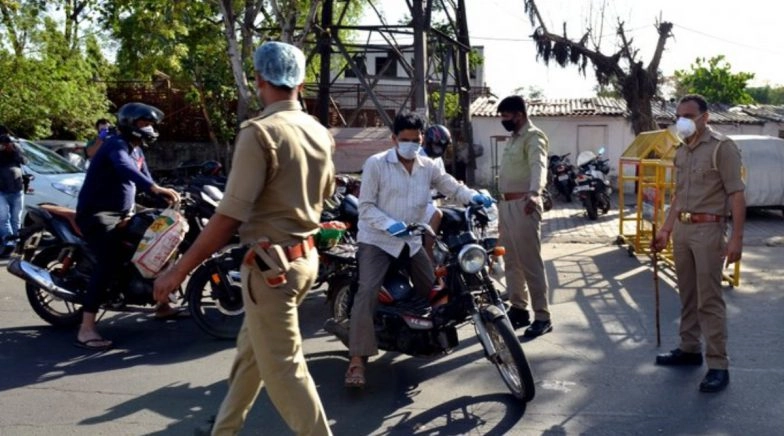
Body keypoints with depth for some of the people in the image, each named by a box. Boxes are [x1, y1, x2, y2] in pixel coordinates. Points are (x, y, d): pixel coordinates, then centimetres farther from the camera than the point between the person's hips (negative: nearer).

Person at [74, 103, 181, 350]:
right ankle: (86, 329, -32)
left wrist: (167, 198, 3)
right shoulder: (117, 145, -16)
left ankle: (161, 304, 26)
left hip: (122, 213, 10)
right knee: (109, 261, -28)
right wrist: (157, 189, -53)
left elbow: (144, 179, 19)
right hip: (96, 212, -10)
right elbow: (125, 170, -37)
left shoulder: (137, 151, 15)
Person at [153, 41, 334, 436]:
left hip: (271, 264, -9)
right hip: (306, 256, 9)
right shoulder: (320, 133, 4)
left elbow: (229, 218, -22)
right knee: (250, 350, 22)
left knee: (283, 367, 3)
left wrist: (179, 270, -14)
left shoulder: (260, 132, -19)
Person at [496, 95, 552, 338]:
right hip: (506, 205, 10)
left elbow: (538, 166, -31)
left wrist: (534, 193, -49)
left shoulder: (533, 137, -12)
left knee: (531, 264, -8)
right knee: (511, 263, 14)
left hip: (524, 205, -9)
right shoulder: (514, 138, 18)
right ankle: (518, 310, 23)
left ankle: (542, 317, -2)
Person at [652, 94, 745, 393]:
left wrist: (737, 238, -18)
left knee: (709, 299, -5)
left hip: (708, 229, -7)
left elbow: (736, 194, -13)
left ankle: (718, 366, 1)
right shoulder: (681, 152, 13)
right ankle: (689, 349, 27)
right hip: (681, 229, 7)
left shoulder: (722, 147, -9)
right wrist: (666, 230, 19)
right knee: (687, 295, 14)